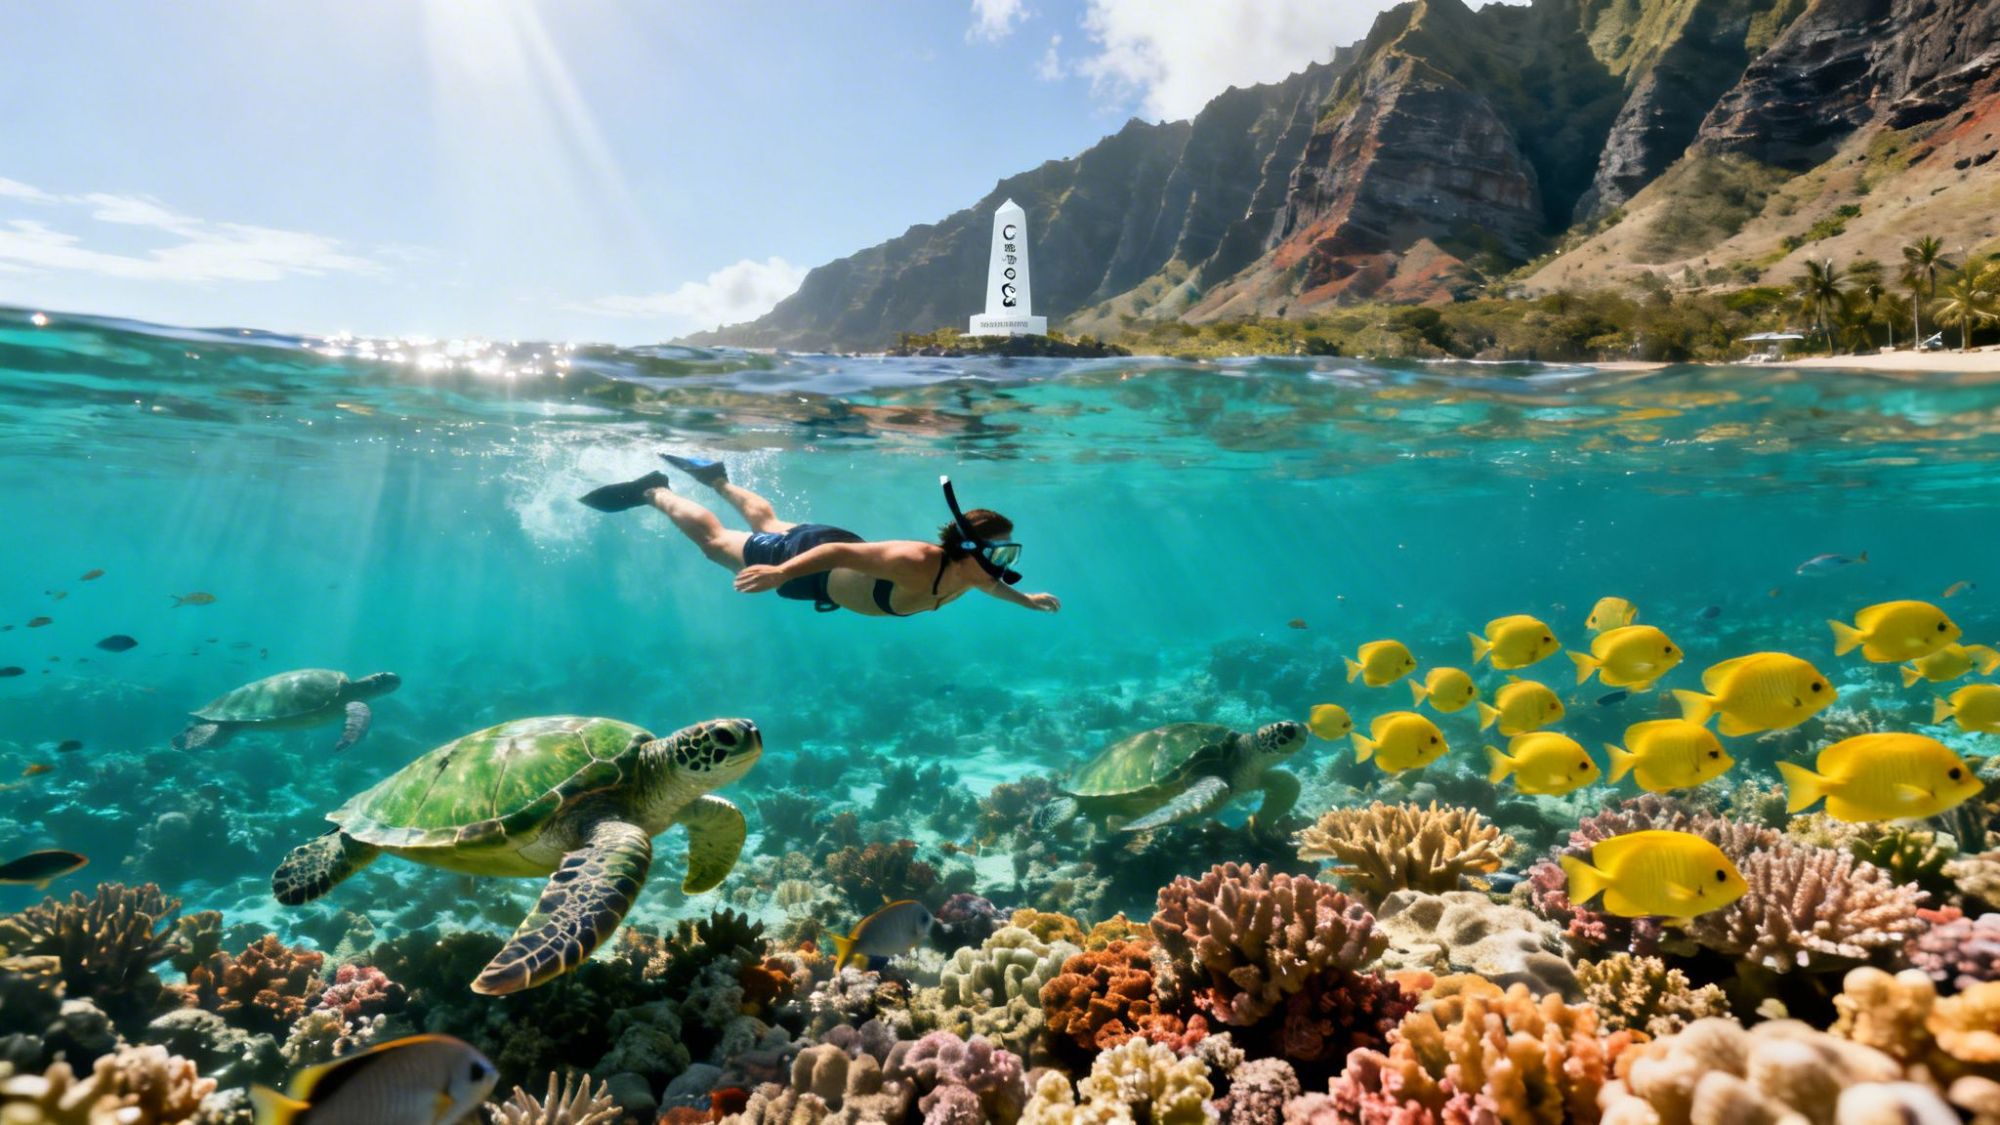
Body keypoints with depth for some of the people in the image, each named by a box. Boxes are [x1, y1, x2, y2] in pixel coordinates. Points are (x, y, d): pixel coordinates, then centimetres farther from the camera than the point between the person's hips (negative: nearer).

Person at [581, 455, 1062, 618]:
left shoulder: (966, 573, -16)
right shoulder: (916, 564, -41)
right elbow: (838, 553, -41)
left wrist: (1026, 599, 7)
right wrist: (779, 574, -48)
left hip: (843, 554, 7)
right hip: (811, 557, -7)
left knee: (766, 524, 34)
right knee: (712, 539, 16)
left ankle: (717, 478, 56)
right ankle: (653, 490, 36)